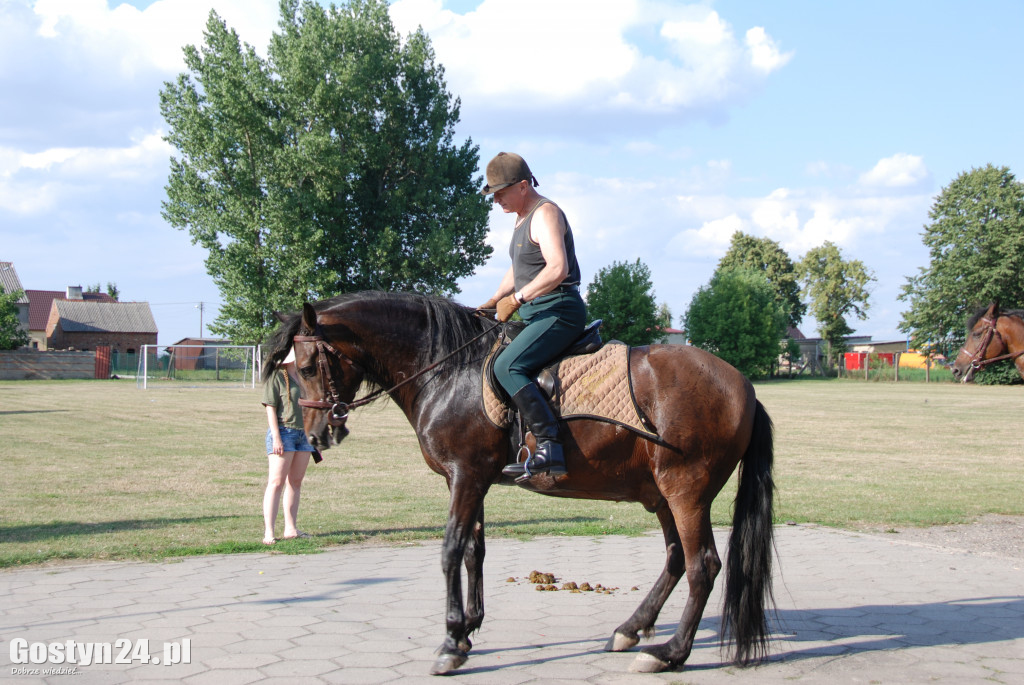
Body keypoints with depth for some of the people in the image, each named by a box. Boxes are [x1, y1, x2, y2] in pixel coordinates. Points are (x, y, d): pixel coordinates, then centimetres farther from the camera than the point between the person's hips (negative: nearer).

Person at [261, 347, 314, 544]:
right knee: (276, 482, -9)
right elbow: (270, 408, -12)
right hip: (283, 431, -7)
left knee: (296, 482, 10)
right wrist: (276, 437, -18)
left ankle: (290, 529, 16)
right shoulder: (276, 376, -8)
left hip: (303, 433, 8)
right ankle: (268, 532, -11)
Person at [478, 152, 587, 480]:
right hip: (537, 314, 11)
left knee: (507, 366, -26)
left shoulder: (545, 213, -13)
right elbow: (519, 269, 31)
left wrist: (517, 298, -21)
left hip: (559, 311, -11)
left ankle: (549, 448, -33)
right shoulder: (523, 216, 19)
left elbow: (558, 269, -26)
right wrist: (491, 303, 20)